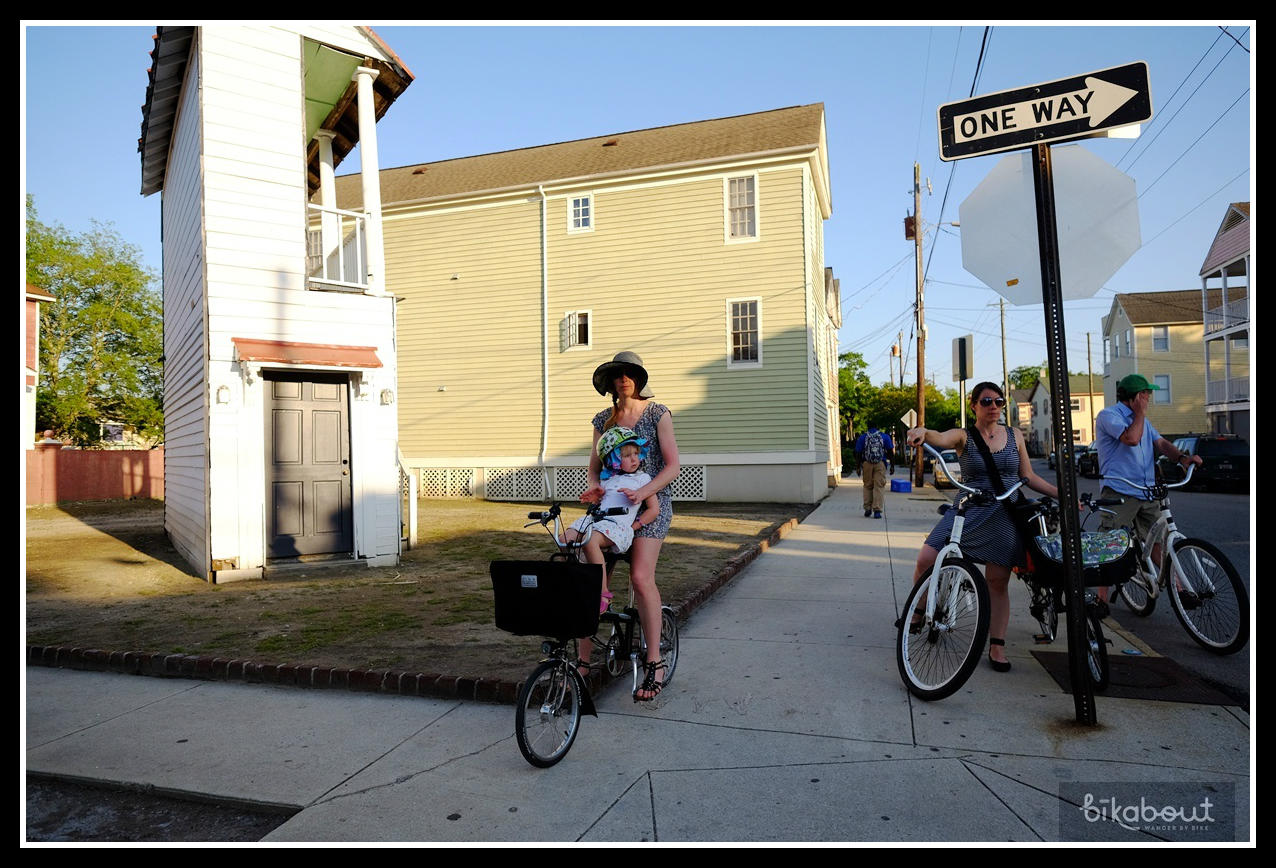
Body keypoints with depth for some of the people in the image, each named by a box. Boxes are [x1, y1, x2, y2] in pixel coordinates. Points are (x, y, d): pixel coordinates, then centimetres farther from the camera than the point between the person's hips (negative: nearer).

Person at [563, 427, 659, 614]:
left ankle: (603, 594, -26)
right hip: (595, 519, 6)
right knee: (567, 539, -17)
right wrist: (596, 495, 9)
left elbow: (654, 509, 3)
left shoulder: (642, 478, 8)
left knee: (590, 541, -35)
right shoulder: (607, 478, 22)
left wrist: (633, 526, -4)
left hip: (619, 524, -6)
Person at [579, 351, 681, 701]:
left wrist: (644, 490, -20)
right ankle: (583, 662, 1)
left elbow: (672, 466, -5)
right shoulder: (603, 420, 12)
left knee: (641, 576, -19)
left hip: (651, 502, -4)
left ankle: (654, 662, -5)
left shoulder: (658, 414, 0)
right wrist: (594, 486, -11)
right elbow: (595, 465, 12)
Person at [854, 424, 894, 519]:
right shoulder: (885, 436, 6)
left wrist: (858, 467, 5)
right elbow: (890, 452, 4)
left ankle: (867, 509, 13)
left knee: (867, 486, 13)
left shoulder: (862, 437, 5)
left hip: (866, 464, 1)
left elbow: (858, 454, 1)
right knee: (879, 486, 0)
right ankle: (877, 510, -6)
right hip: (880, 464, -1)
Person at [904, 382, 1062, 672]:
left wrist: (1061, 494, 7)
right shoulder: (963, 436, 0)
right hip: (967, 511, -2)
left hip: (1003, 515, 2)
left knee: (998, 582, 4)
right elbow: (940, 439, -23)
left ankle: (997, 646, 18)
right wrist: (922, 432, -46)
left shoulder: (1014, 435, 9)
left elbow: (1029, 476, 16)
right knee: (926, 561, -16)